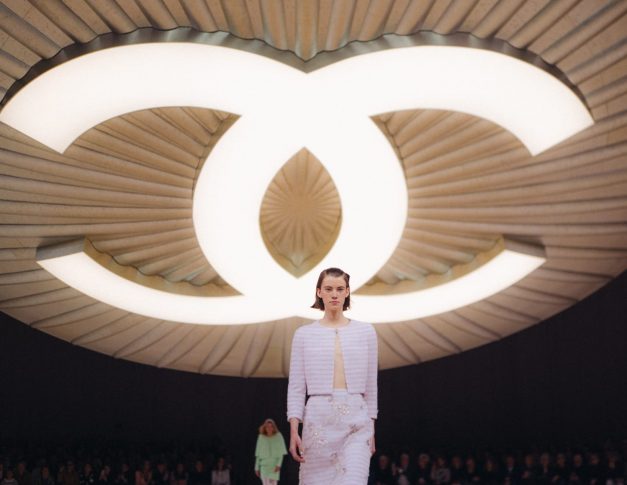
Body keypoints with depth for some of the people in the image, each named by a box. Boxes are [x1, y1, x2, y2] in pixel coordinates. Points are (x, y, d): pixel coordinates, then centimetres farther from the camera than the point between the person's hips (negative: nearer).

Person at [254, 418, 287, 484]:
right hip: (264, 466, 1)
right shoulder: (261, 437, 4)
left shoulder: (278, 436, -1)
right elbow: (258, 454, 9)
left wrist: (278, 464, -14)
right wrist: (257, 467, 8)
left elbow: (281, 452, -2)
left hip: (274, 466, -1)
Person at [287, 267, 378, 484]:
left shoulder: (365, 331, 7)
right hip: (318, 418, 0)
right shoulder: (304, 334, 5)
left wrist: (371, 429, 10)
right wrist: (293, 430, -4)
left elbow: (370, 384, 10)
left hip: (356, 419, 0)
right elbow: (296, 386, 3)